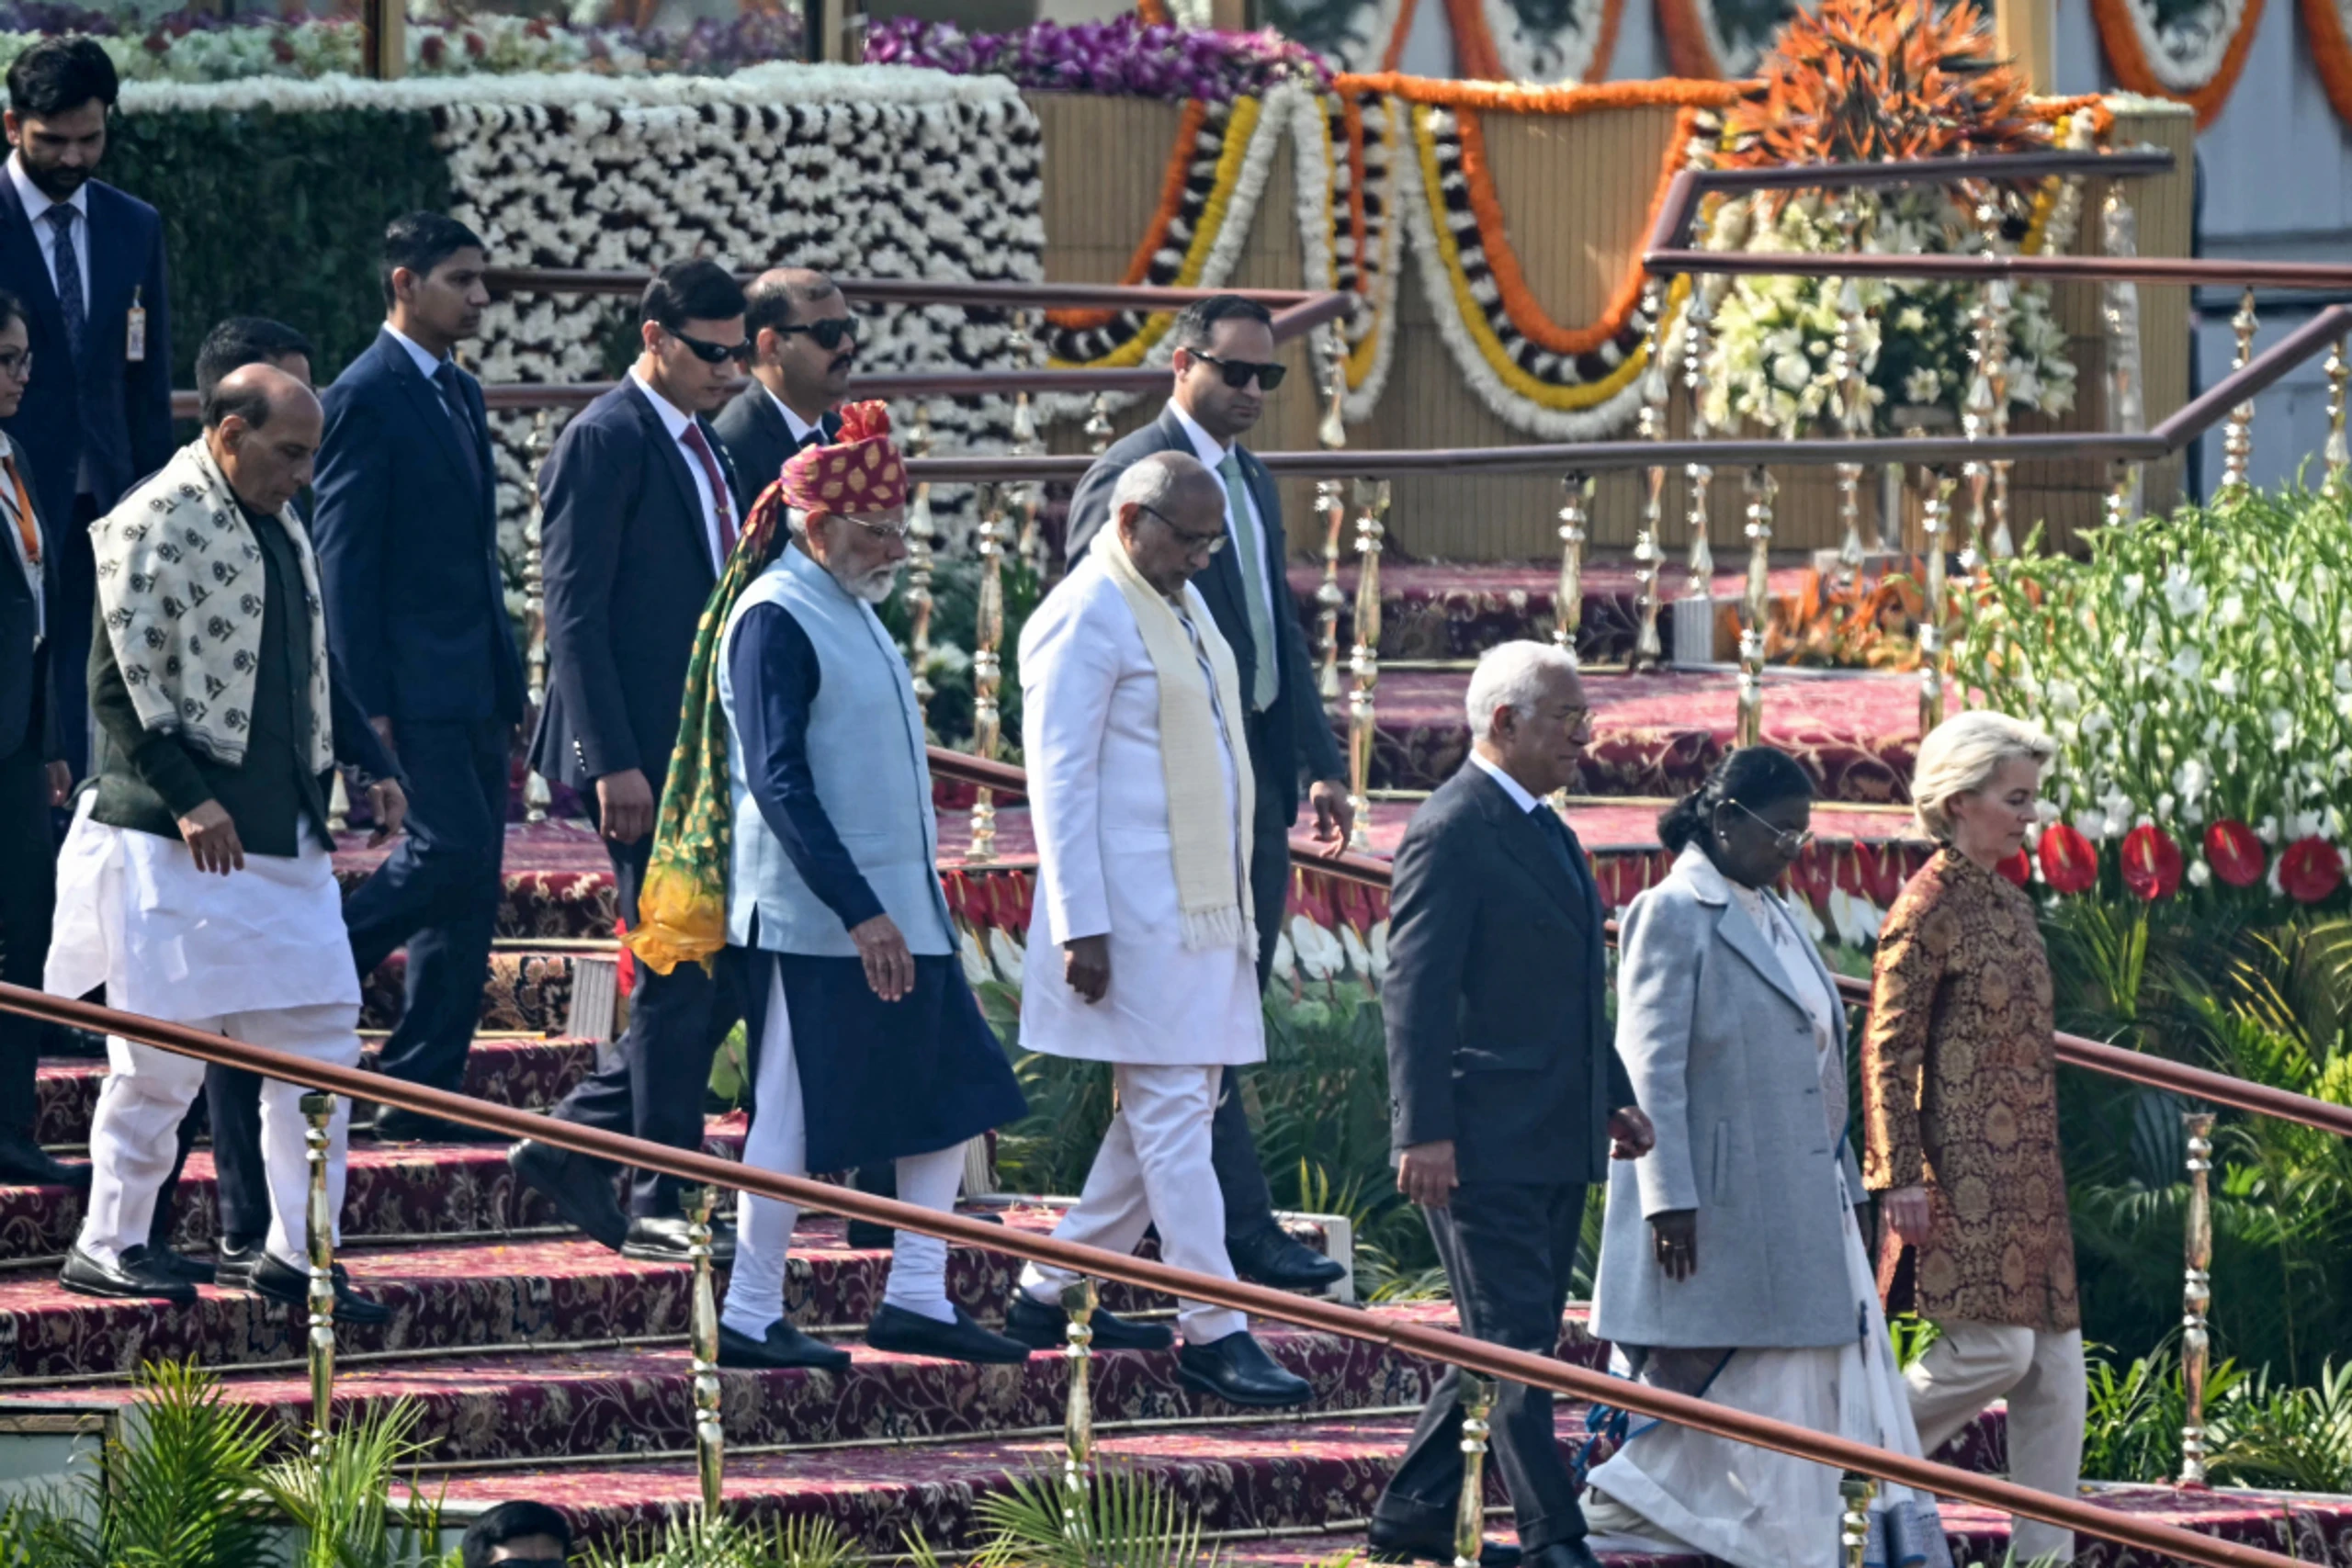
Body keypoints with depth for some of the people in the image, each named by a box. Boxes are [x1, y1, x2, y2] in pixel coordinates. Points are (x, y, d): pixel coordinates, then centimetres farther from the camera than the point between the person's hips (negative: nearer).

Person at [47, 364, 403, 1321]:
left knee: (321, 1046, 5)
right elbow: (122, 678, -14)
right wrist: (188, 800, -20)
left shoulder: (280, 523, 16)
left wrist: (367, 765, 13)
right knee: (162, 1058, -3)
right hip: (178, 845, -8)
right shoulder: (155, 524, -10)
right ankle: (107, 1244, 9)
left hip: (286, 838, 8)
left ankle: (297, 1251, 11)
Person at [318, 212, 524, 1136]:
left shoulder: (460, 395, 16)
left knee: (470, 885, 6)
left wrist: (509, 681, 18)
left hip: (473, 683, 9)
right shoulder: (366, 399, -11)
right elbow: (344, 559, -14)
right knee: (452, 848, -17)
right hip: (412, 680, -9)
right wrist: (366, 704, -18)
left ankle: (426, 1091, 8)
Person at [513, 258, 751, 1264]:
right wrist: (614, 763, -21)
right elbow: (575, 615, -15)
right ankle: (658, 1207, 3)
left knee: (725, 972, 8)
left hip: (710, 754, 9)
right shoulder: (604, 443, -11)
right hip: (642, 754, -9)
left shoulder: (704, 446, 17)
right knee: (679, 979, -5)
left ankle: (575, 1142, 17)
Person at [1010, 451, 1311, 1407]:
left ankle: (1052, 1292, 21)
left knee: (1169, 1111, 12)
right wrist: (1081, 927, -19)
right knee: (1173, 1115, -8)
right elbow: (1059, 779, -15)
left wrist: (1237, 907, 21)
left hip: (1203, 908, 10)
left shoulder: (1183, 604, 16)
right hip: (1135, 918, -10)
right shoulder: (1085, 619, -12)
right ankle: (1212, 1333, -8)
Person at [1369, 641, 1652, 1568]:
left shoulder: (1545, 829, 17)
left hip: (1555, 1143, 10)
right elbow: (1417, 993, -17)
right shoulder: (1453, 833, -13)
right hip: (1486, 1144, -10)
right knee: (1514, 1344, -7)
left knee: (1502, 1343, 12)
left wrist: (1612, 1099, 20)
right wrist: (1425, 1132, -21)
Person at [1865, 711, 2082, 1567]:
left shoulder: (2009, 906, 15)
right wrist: (1901, 1177, -17)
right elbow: (1887, 1053, -13)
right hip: (1966, 1174, -9)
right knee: (1995, 1347, -14)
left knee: (2055, 1365, 4)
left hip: (2027, 1177, 9)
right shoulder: (1929, 908, -11)